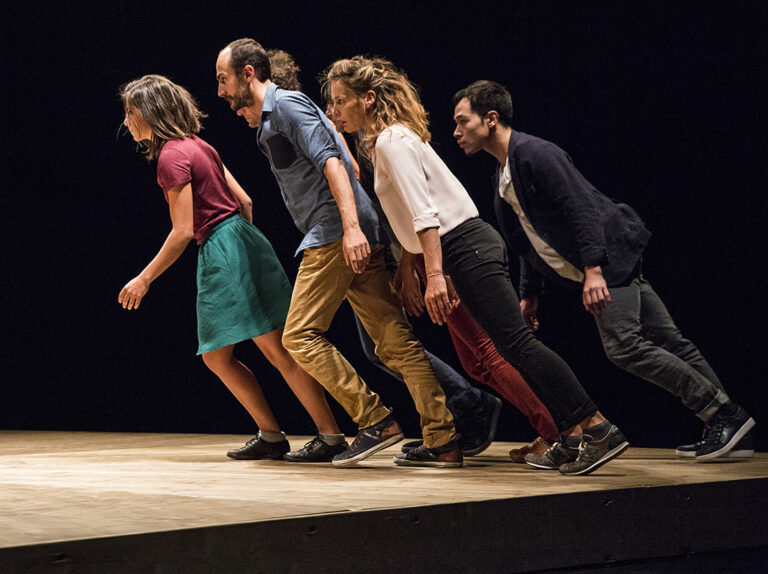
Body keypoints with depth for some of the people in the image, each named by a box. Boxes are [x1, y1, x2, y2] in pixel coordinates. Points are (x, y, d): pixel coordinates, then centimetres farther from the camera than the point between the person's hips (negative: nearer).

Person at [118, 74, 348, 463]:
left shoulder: (172, 157, -12)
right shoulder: (198, 146, 16)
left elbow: (183, 232, -15)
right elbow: (244, 201, 17)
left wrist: (144, 279, -8)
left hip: (223, 251, -10)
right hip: (238, 239, 10)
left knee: (276, 349, -9)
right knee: (216, 356, 14)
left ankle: (330, 436, -8)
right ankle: (270, 437, 17)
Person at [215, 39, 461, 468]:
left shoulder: (286, 104, -3)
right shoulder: (269, 123, 26)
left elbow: (330, 160, -18)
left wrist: (351, 226, -25)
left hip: (335, 235, -10)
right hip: (356, 238, 10)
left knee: (300, 336, -7)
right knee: (396, 340, 2)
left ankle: (376, 421, -8)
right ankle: (444, 442, -3)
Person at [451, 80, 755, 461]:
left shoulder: (533, 153, -15)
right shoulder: (504, 174, 16)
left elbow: (581, 208, -22)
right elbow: (531, 238, 24)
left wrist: (593, 270, -27)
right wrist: (529, 293, 22)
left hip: (610, 256, -9)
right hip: (597, 270, 9)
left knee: (623, 345, -17)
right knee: (666, 341, 7)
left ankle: (723, 411, -9)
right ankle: (732, 432, 8)